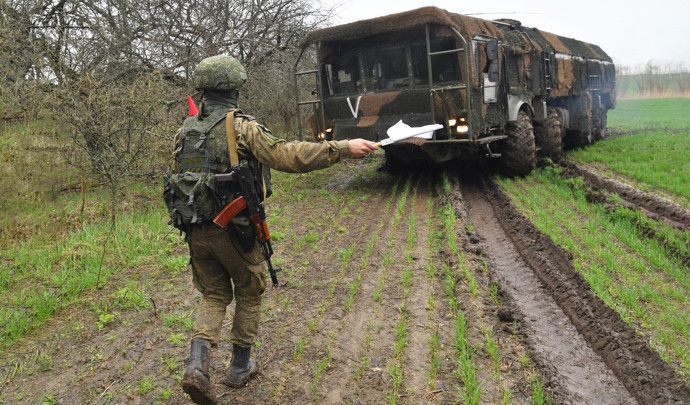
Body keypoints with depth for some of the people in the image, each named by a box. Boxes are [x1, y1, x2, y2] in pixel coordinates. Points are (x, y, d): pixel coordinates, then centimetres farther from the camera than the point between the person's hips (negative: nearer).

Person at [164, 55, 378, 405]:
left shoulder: (185, 132, 7)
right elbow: (289, 155, -23)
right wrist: (344, 148, -22)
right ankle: (240, 368, 28)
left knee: (214, 296, 18)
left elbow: (176, 179, 14)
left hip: (197, 231, 5)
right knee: (248, 296, 16)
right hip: (235, 231, -5)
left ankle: (197, 365, 0)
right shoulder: (242, 128, -13)